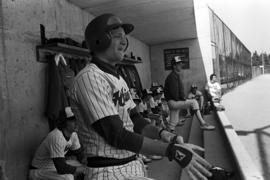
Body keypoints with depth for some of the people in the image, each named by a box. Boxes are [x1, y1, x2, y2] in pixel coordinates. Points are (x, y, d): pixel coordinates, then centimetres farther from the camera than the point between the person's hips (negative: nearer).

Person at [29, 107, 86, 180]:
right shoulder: (56, 138, -32)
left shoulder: (73, 134, -7)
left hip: (54, 166, 8)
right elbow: (61, 169, -36)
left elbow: (81, 155, 4)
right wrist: (82, 168, -23)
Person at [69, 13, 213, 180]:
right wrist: (172, 149, -26)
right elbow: (117, 136, -24)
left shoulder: (118, 78, 12)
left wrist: (162, 134, -9)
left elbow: (135, 120, 10)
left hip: (135, 165, 8)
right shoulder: (89, 77, -18)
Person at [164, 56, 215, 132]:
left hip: (176, 102, 10)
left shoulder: (177, 75, 17)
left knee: (174, 122, 14)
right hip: (173, 102, -10)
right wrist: (181, 99, -12)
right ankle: (202, 124, -18)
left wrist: (182, 98, 7)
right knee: (193, 102, -19)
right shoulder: (172, 76, -15)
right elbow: (173, 92, -21)